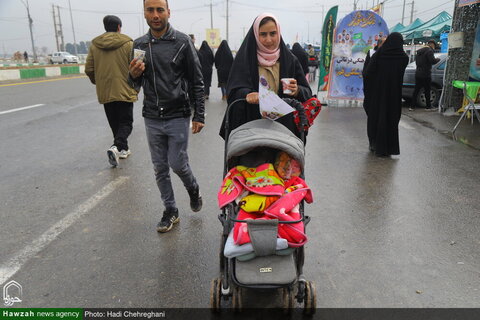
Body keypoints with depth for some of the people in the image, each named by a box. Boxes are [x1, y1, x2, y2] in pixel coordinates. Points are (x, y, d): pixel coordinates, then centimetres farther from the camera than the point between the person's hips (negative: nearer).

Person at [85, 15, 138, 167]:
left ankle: (123, 149, 26)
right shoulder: (128, 43, -5)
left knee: (114, 123, 16)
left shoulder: (94, 45, 5)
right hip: (124, 91, -4)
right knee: (126, 122, 3)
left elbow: (89, 69, 5)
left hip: (104, 92, 4)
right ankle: (116, 147, -19)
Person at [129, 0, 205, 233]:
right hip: (152, 119, 4)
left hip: (178, 117, -4)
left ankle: (193, 189, 31)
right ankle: (170, 211, 26)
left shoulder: (182, 42, -4)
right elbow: (136, 83, 14)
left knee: (177, 164, -3)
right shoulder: (138, 45, 7)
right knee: (160, 168, 9)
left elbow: (196, 81, -4)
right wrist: (134, 76, -10)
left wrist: (199, 115, -8)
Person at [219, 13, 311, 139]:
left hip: (284, 123, 2)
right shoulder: (244, 59, -1)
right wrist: (246, 94, -32)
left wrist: (297, 91, -20)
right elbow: (234, 90, -10)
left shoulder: (289, 59, 4)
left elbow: (307, 93, 2)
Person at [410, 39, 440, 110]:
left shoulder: (419, 51, 16)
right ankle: (428, 106, 10)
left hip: (418, 74, 7)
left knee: (416, 90, 8)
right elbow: (432, 61, -20)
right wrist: (438, 59, 0)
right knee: (427, 91, 2)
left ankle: (412, 106, 6)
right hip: (425, 75, -7)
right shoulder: (429, 51, -11)